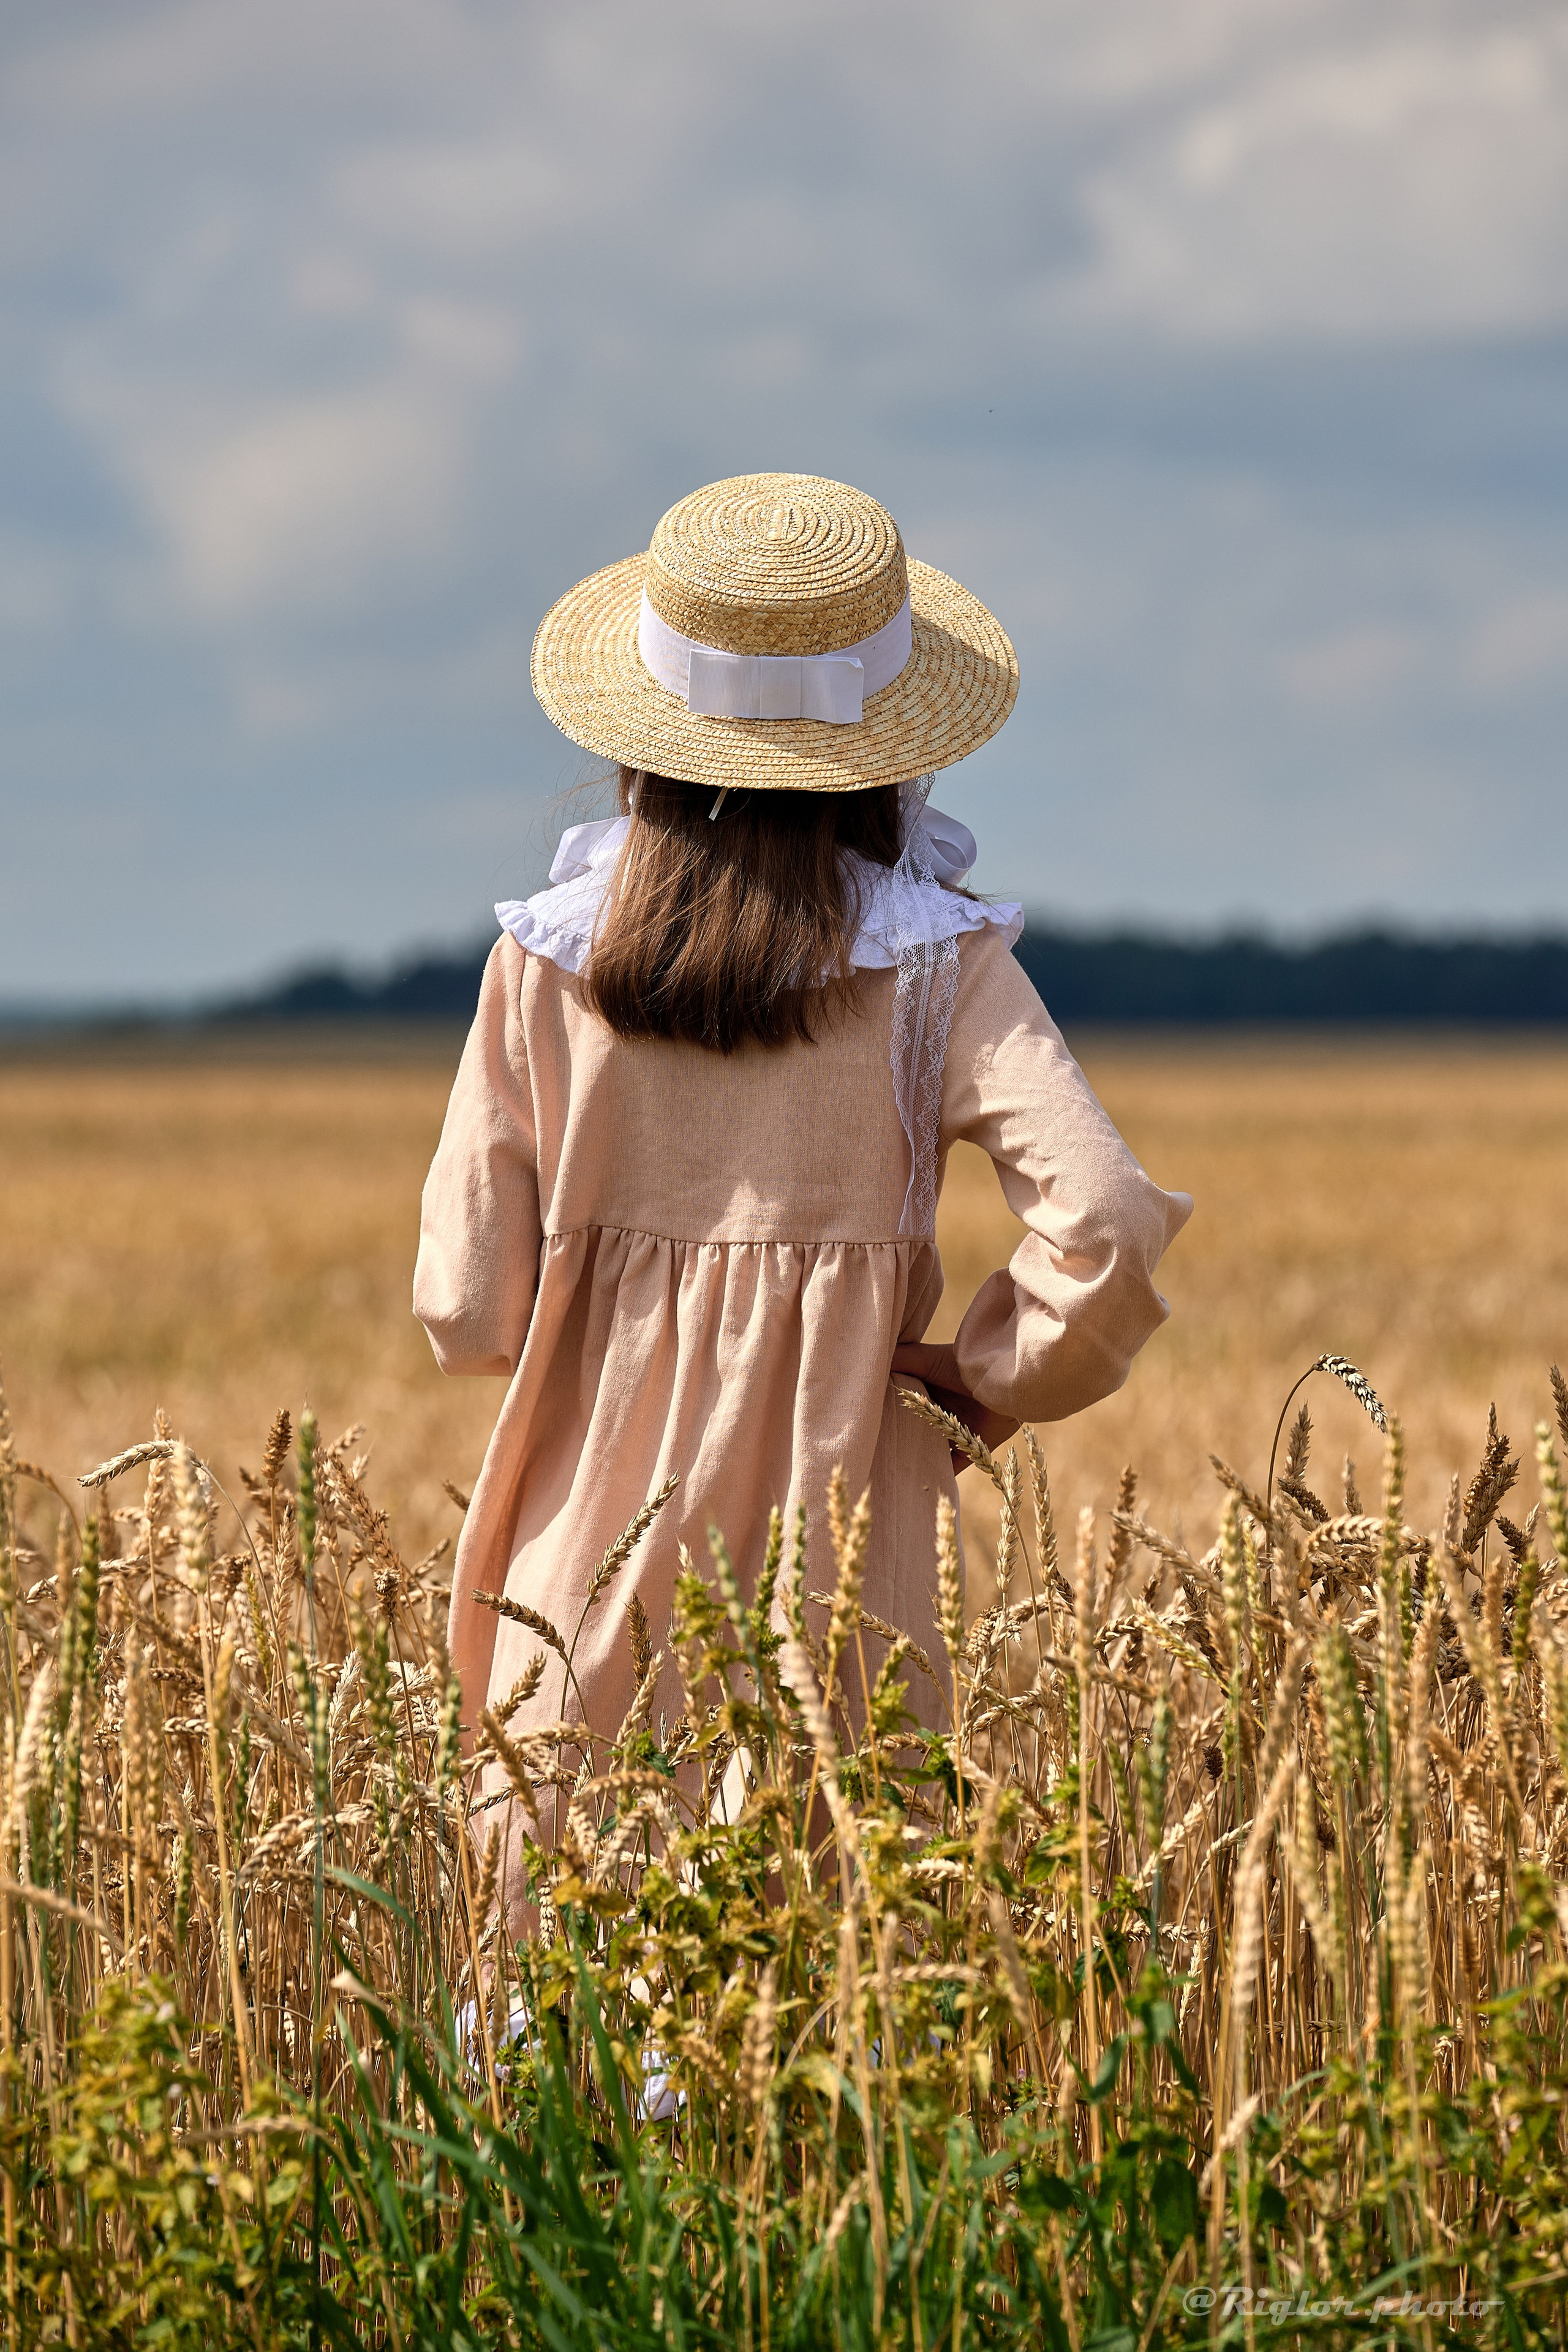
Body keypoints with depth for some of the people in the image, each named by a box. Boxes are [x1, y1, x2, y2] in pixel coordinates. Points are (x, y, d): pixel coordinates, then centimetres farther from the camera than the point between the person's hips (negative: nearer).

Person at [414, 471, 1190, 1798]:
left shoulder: (547, 963, -3)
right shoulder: (934, 968, -6)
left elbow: (471, 1315, -3)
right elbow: (1108, 1223, -18)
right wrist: (996, 1379, 0)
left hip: (598, 1576, 1)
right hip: (835, 1588, -1)